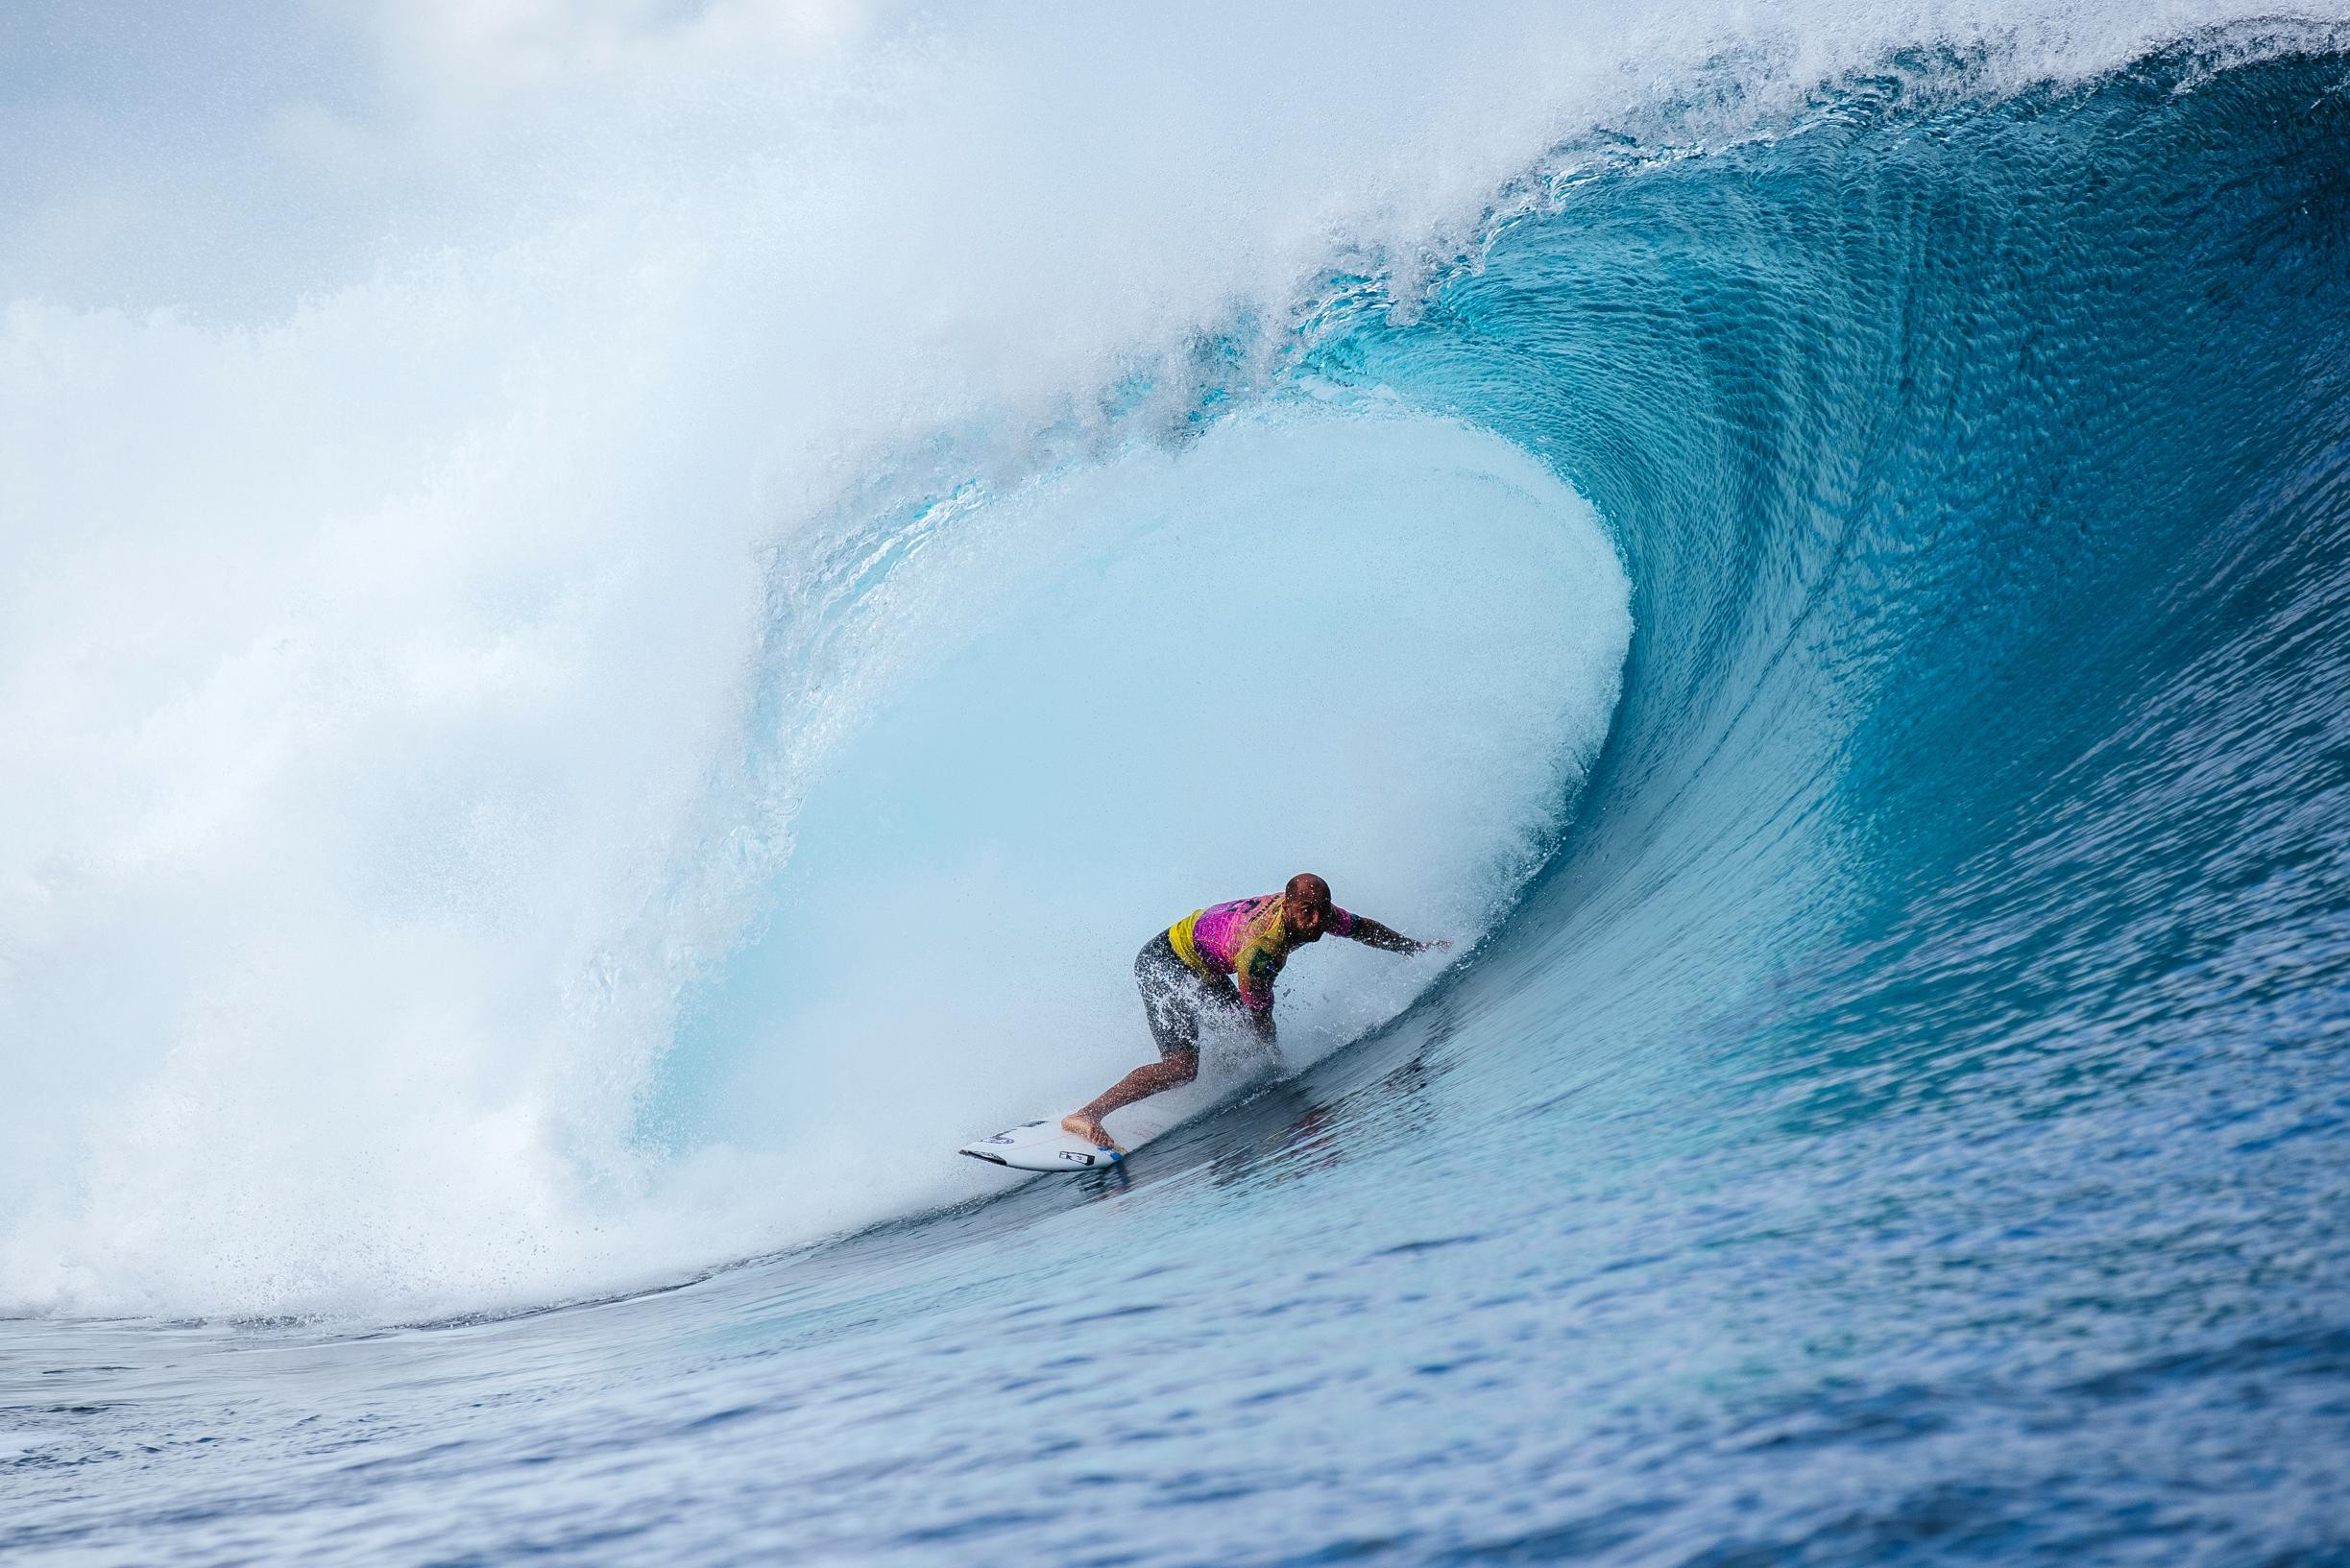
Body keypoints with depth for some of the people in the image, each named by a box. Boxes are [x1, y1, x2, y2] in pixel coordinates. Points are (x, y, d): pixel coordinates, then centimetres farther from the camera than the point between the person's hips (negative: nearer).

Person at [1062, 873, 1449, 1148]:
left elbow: (1363, 928, 10)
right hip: (1164, 966, -10)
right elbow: (1262, 1019, -20)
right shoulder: (1260, 950, -34)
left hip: (1203, 974, 10)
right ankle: (1086, 1115, -28)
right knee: (1182, 1066, -22)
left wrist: (1415, 947, 20)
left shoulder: (1311, 909, -12)